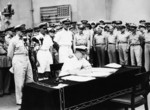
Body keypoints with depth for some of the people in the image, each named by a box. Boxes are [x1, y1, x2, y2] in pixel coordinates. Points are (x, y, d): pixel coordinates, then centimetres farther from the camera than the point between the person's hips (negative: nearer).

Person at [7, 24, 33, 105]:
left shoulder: (23, 40, 16)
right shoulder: (13, 40, -5)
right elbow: (10, 54, -2)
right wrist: (16, 60, 8)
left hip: (26, 60, 7)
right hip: (18, 61, -7)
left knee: (30, 81, 11)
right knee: (19, 82, -2)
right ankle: (19, 100, 8)